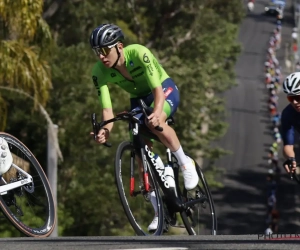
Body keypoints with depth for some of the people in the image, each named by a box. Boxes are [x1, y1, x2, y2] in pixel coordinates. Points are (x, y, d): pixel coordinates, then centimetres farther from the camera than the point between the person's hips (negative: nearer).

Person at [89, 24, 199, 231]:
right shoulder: (100, 72, -21)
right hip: (139, 99, 5)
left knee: (154, 123, -36)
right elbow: (107, 107, -24)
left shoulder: (139, 54, -33)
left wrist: (156, 113, -56)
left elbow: (158, 89, -37)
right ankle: (160, 210, 4)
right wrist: (106, 130, -45)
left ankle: (185, 163, -11)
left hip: (165, 89, -5)